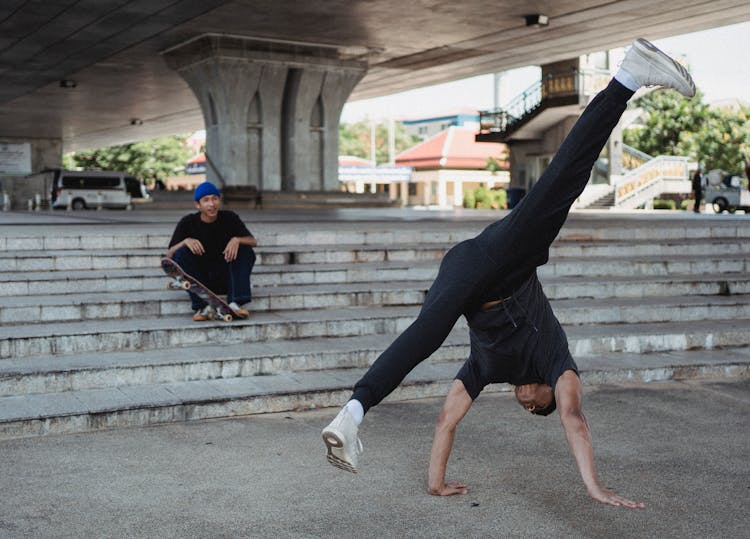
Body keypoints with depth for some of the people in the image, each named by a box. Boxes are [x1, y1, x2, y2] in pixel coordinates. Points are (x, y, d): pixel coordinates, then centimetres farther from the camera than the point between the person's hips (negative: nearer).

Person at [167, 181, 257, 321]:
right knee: (182, 253, -25)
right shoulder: (188, 222, -5)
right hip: (199, 280, 0)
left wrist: (237, 239, -30)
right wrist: (186, 241, -30)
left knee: (245, 251, -20)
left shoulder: (230, 218, -2)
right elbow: (169, 255, -11)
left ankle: (235, 303, -31)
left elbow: (254, 241, -9)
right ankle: (203, 306, -30)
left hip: (225, 278, 1)